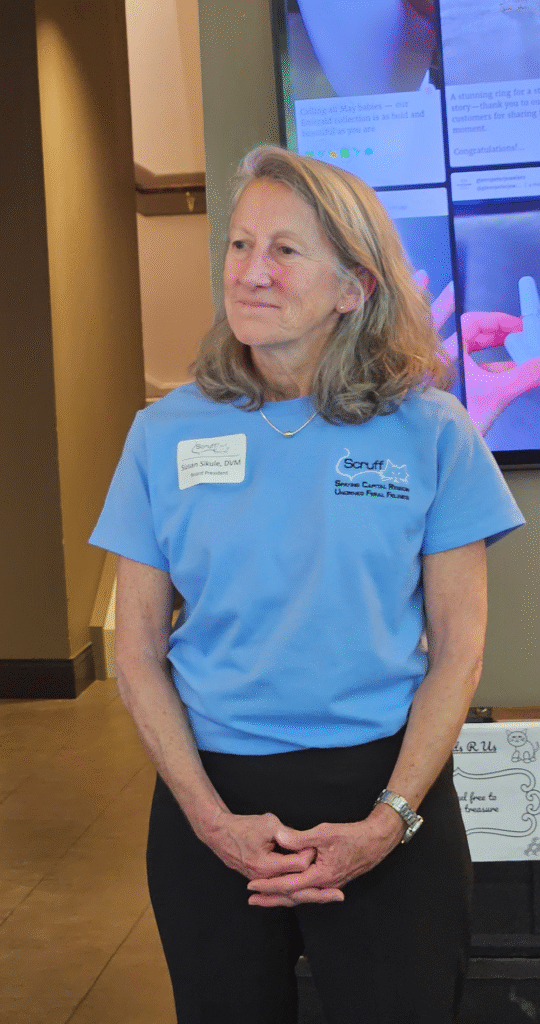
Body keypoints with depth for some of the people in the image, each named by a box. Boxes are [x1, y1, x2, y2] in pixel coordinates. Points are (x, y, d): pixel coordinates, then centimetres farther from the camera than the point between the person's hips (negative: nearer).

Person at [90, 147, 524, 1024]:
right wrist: (214, 820, -9)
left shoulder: (429, 430, -4)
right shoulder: (166, 434, -1)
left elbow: (458, 649, -2)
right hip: (213, 795, 2)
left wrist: (388, 821, -11)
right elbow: (137, 653, 0)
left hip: (385, 791, -1)